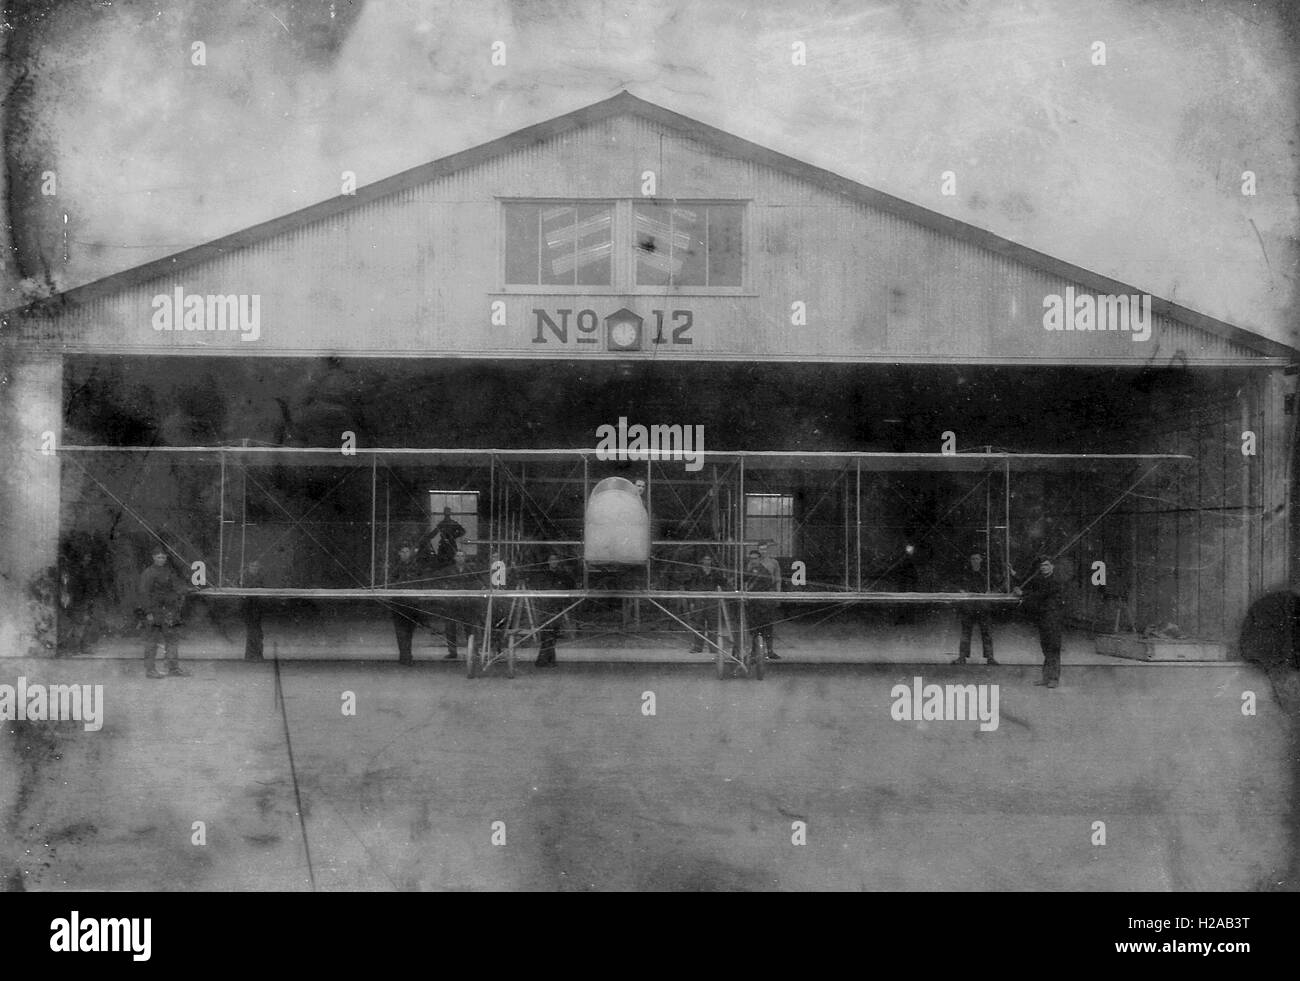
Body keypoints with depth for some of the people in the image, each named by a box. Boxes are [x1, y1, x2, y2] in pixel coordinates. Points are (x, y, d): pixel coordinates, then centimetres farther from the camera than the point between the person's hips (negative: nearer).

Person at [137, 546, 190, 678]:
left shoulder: (170, 571, 12)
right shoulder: (148, 574, -6)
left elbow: (178, 588, 20)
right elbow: (144, 594, -10)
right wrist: (148, 612, -16)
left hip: (169, 612, 6)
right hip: (154, 612, -6)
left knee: (173, 638, 8)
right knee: (151, 641, -2)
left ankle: (174, 667, 15)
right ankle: (150, 670, 1)